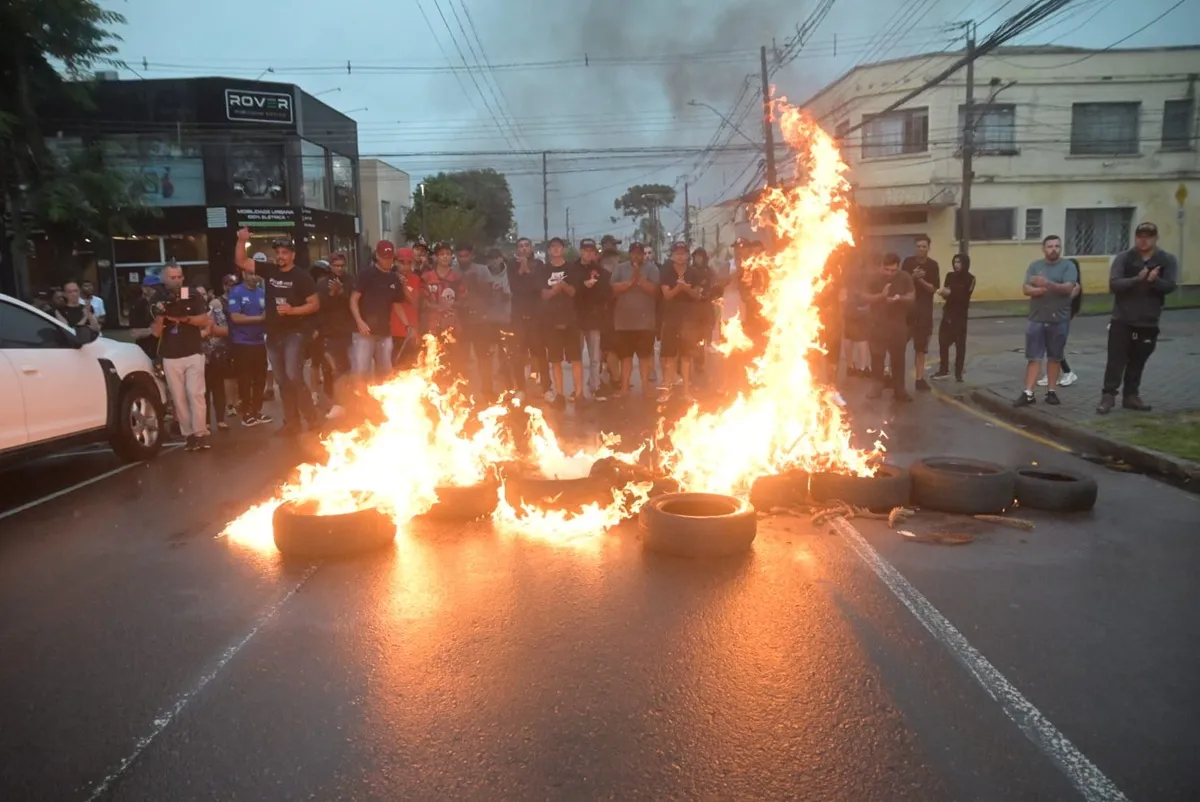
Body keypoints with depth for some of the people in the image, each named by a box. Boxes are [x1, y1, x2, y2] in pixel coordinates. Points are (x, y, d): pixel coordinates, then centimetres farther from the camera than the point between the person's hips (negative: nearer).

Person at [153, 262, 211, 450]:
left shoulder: (194, 297, 4)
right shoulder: (159, 301, 8)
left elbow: (205, 321, -4)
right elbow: (156, 332, 4)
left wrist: (183, 318, -16)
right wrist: (160, 315, -14)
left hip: (194, 353, -2)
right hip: (170, 357, 2)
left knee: (195, 394, -9)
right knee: (179, 398, 1)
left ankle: (200, 433, -8)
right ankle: (188, 434, 5)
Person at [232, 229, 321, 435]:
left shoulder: (301, 276, -6)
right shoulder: (269, 271, 7)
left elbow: (315, 304, -8)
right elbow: (241, 262, 10)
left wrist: (292, 310, -20)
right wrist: (242, 241, -5)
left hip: (295, 333, -6)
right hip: (273, 335, 6)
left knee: (294, 377, -18)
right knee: (282, 381, 9)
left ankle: (312, 418, -7)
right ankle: (292, 422, 16)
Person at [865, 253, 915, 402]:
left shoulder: (905, 278, -2)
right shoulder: (875, 278, -5)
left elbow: (911, 297, -1)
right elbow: (868, 298, -4)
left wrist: (900, 298, -22)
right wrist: (881, 295, -21)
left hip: (898, 324, 1)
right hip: (878, 323, -1)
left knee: (898, 357, 5)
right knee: (877, 355, -2)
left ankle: (899, 389, 12)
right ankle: (879, 384, 12)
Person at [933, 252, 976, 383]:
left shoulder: (970, 278, -5)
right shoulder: (950, 276, 6)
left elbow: (964, 296, -15)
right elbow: (946, 292, 4)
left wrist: (950, 293, -23)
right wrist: (943, 293, -18)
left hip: (960, 315, -4)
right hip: (947, 313, 4)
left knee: (960, 344, 0)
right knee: (943, 342, 3)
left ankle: (958, 373, 7)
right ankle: (944, 370, 16)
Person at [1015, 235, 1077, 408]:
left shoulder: (1067, 266, 0)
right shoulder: (1034, 266, 6)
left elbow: (1068, 288, -14)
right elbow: (1026, 288, -1)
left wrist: (1048, 284, -30)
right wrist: (1038, 290, -22)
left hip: (1059, 320, -1)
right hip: (1036, 319, 1)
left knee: (1054, 357, 9)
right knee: (1033, 357, 0)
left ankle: (1051, 391, 18)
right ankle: (1028, 393, -1)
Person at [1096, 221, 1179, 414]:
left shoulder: (1167, 260, 1)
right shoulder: (1124, 258, -3)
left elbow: (1170, 286, -9)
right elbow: (1114, 284, -14)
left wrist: (1155, 280, -29)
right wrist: (1137, 279, -29)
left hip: (1149, 322, 2)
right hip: (1122, 320, -2)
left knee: (1137, 362, 11)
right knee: (1116, 360, -4)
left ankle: (1131, 396, 21)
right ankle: (1108, 396, 0)